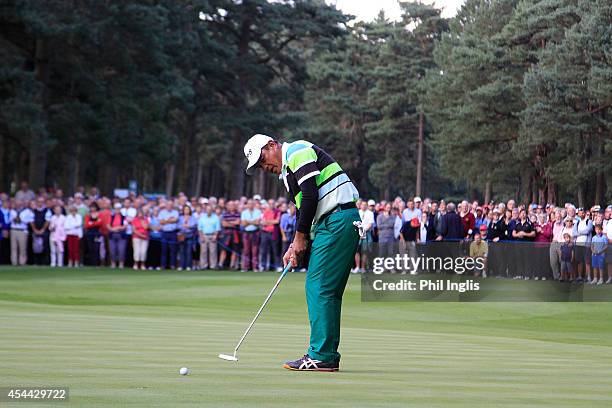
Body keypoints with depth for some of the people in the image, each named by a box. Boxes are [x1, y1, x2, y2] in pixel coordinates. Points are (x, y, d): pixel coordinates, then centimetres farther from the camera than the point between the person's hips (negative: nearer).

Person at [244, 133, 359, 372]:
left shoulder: (297, 152, -6)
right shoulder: (288, 170, 26)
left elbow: (311, 197, -16)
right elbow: (304, 209, 24)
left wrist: (300, 237, -8)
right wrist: (295, 246, 9)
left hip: (337, 220, -10)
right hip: (337, 224, 10)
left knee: (319, 288, -10)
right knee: (328, 292, 10)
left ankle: (321, 357, -11)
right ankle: (328, 356, 12)